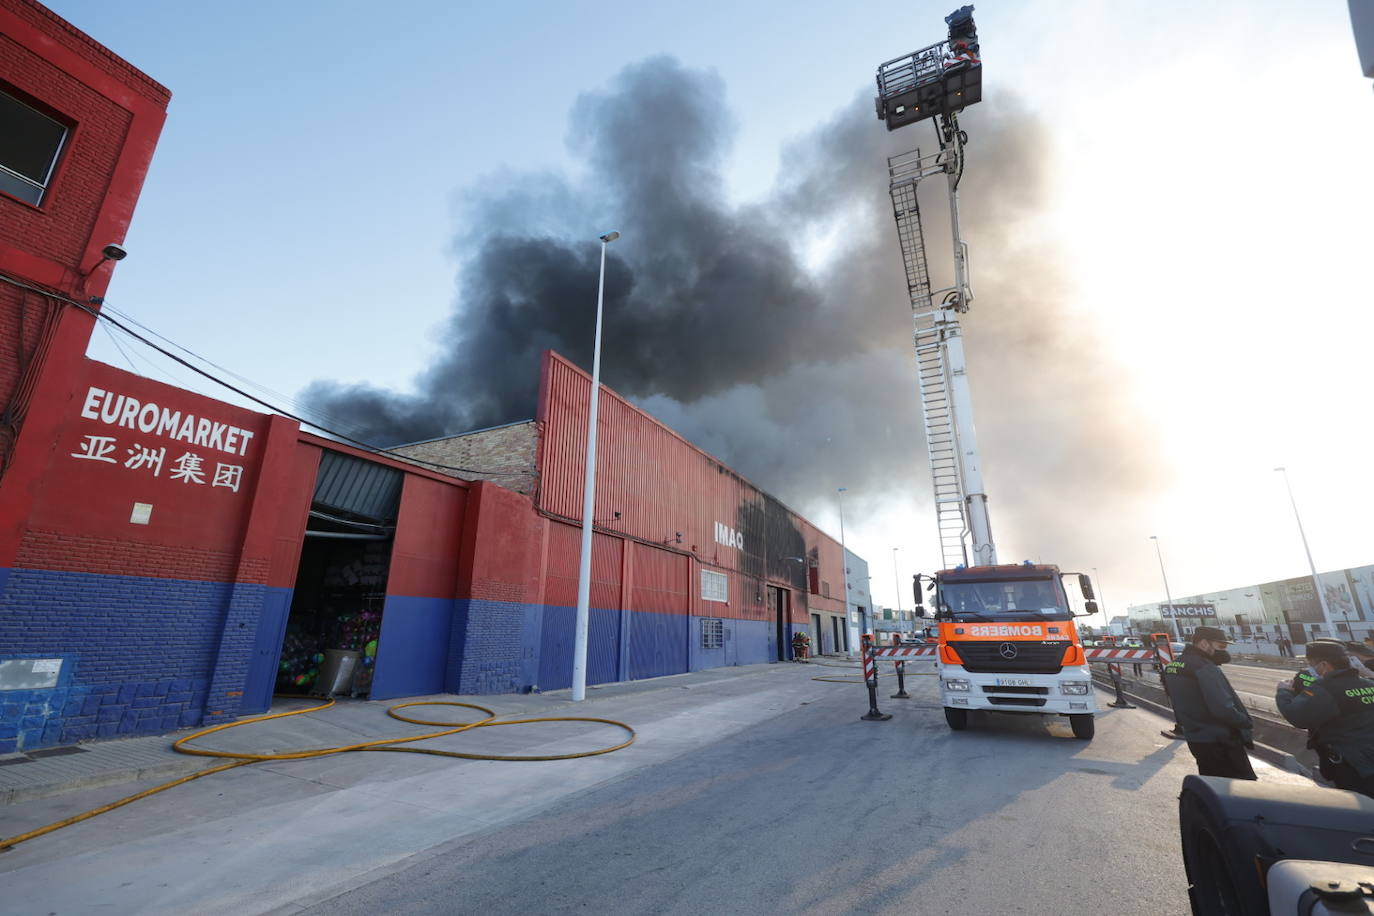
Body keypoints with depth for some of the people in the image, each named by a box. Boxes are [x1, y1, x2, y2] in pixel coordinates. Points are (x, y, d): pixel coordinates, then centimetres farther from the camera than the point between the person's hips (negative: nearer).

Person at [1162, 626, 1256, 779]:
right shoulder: (1205, 668, -20)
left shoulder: (1172, 665, 8)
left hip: (1194, 740, 8)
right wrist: (1247, 723, -9)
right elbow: (1223, 709, -25)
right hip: (1219, 742, -8)